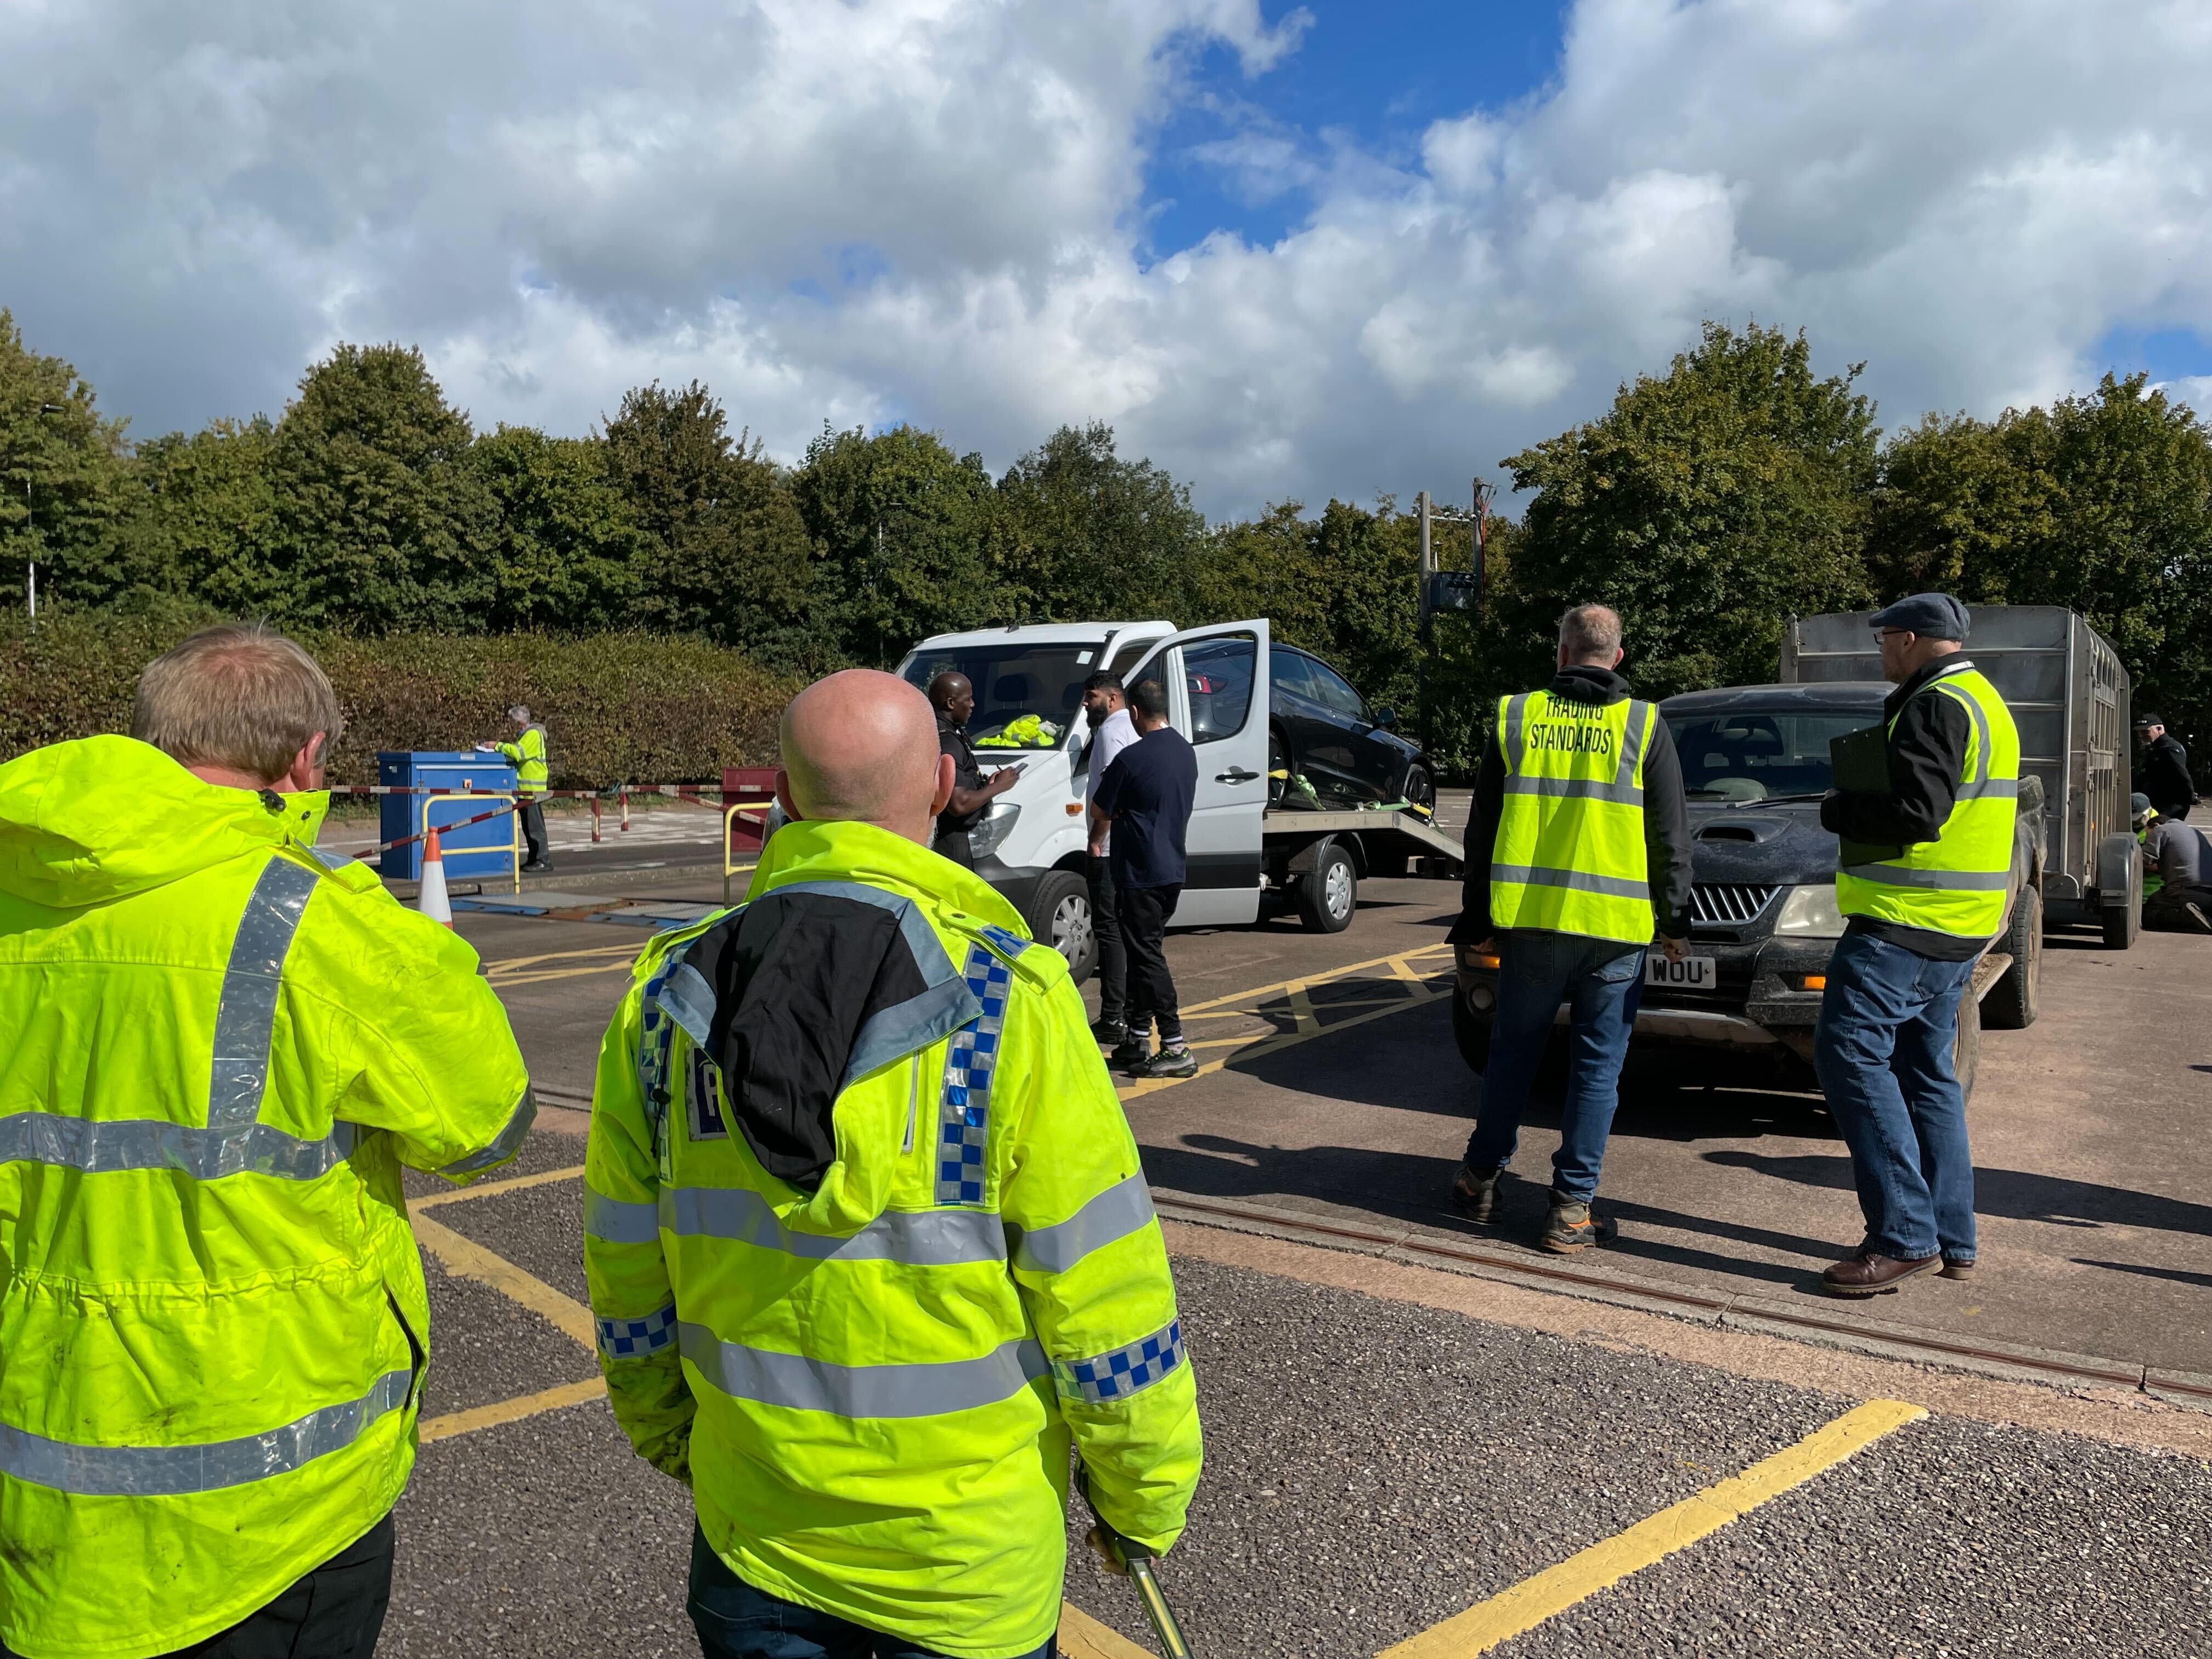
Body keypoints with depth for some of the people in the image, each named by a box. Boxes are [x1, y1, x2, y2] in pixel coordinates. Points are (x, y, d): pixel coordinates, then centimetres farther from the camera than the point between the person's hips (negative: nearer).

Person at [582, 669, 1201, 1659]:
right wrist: (1143, 1500, 1)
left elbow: (628, 1286, 2)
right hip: (971, 1575, -3)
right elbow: (1103, 1305, -16)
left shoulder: (668, 996, -8)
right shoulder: (1010, 1004, -20)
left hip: (754, 1548, 3)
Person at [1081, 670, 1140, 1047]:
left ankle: (1112, 1019, -10)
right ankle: (1133, 1012, 19)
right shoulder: (1133, 729, 20)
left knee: (1109, 929, -9)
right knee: (1128, 929, 14)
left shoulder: (1111, 730, -10)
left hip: (1110, 847, -10)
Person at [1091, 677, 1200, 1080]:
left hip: (1140, 873, -8)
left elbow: (1100, 810, -5)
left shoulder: (1132, 758, -16)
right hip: (1173, 869, 8)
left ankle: (1176, 1048, -7)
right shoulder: (1186, 753, 9)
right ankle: (1136, 1042, 22)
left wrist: (1097, 841, 19)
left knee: (1147, 957, -5)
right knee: (1146, 953, 15)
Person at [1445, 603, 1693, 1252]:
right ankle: (1571, 1209, 8)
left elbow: (1482, 828, 8)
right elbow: (1671, 835, 3)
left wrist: (1478, 920, 14)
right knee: (1597, 1066, 6)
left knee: (1512, 1053, 15)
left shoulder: (1514, 717, 5)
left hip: (1530, 917, 2)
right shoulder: (1644, 725, 1)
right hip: (1616, 928, -1)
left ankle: (1481, 1178, 25)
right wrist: (1674, 918, 12)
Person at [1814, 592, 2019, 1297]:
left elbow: (1913, 815, -23)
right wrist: (1857, 807, 12)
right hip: (1957, 928, 11)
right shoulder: (1983, 702, 20)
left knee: (1851, 1054, -10)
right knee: (1926, 1072, 15)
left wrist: (1839, 810, -7)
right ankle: (1951, 1241, 19)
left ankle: (1905, 1236, -11)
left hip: (1904, 922, -11)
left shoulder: (1935, 707, -14)